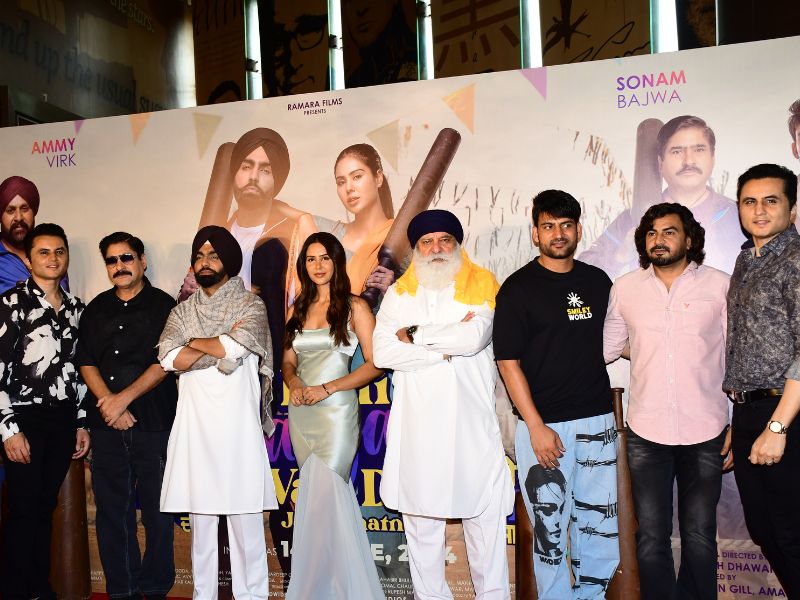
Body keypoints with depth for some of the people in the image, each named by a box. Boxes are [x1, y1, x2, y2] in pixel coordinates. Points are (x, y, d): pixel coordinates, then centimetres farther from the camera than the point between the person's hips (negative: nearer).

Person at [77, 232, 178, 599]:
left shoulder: (163, 305, 2)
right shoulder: (96, 309, 15)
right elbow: (86, 362, 8)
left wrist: (125, 397, -12)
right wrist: (109, 404, -7)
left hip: (154, 421, -3)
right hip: (106, 424, 4)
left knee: (156, 508, 1)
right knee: (112, 508, 7)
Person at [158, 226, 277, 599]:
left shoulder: (250, 305, 6)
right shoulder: (182, 311, 16)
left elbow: (238, 347, -13)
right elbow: (168, 358, -1)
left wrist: (195, 342, 1)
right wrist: (222, 346, -8)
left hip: (238, 427, -3)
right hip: (195, 428, 3)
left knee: (245, 520, -3)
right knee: (200, 520, 6)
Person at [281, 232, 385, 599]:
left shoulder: (354, 306, -3)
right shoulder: (298, 309, 14)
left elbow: (374, 363, -8)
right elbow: (288, 361, 16)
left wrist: (326, 388, -14)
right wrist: (294, 384, -7)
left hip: (335, 410, -5)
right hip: (301, 414, 5)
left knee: (321, 500, -8)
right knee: (333, 500, 12)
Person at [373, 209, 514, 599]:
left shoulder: (482, 286, 6)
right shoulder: (399, 293, 11)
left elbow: (474, 337, -13)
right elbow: (382, 352, -3)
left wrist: (415, 335, -4)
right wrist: (446, 346, -8)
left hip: (472, 423, -1)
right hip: (417, 424, 2)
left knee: (486, 515, 3)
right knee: (420, 519, 7)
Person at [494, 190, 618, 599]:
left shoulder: (598, 282, 9)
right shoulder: (519, 288, -4)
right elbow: (508, 362, -8)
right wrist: (536, 427, -13)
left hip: (596, 420, 4)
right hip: (544, 423, -4)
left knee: (600, 520, 11)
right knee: (550, 524, 4)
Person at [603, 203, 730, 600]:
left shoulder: (720, 286, 0)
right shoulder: (625, 289, 4)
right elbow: (605, 348, 15)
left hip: (705, 434, -1)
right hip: (646, 434, 1)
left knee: (699, 534, 9)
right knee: (651, 537, 6)